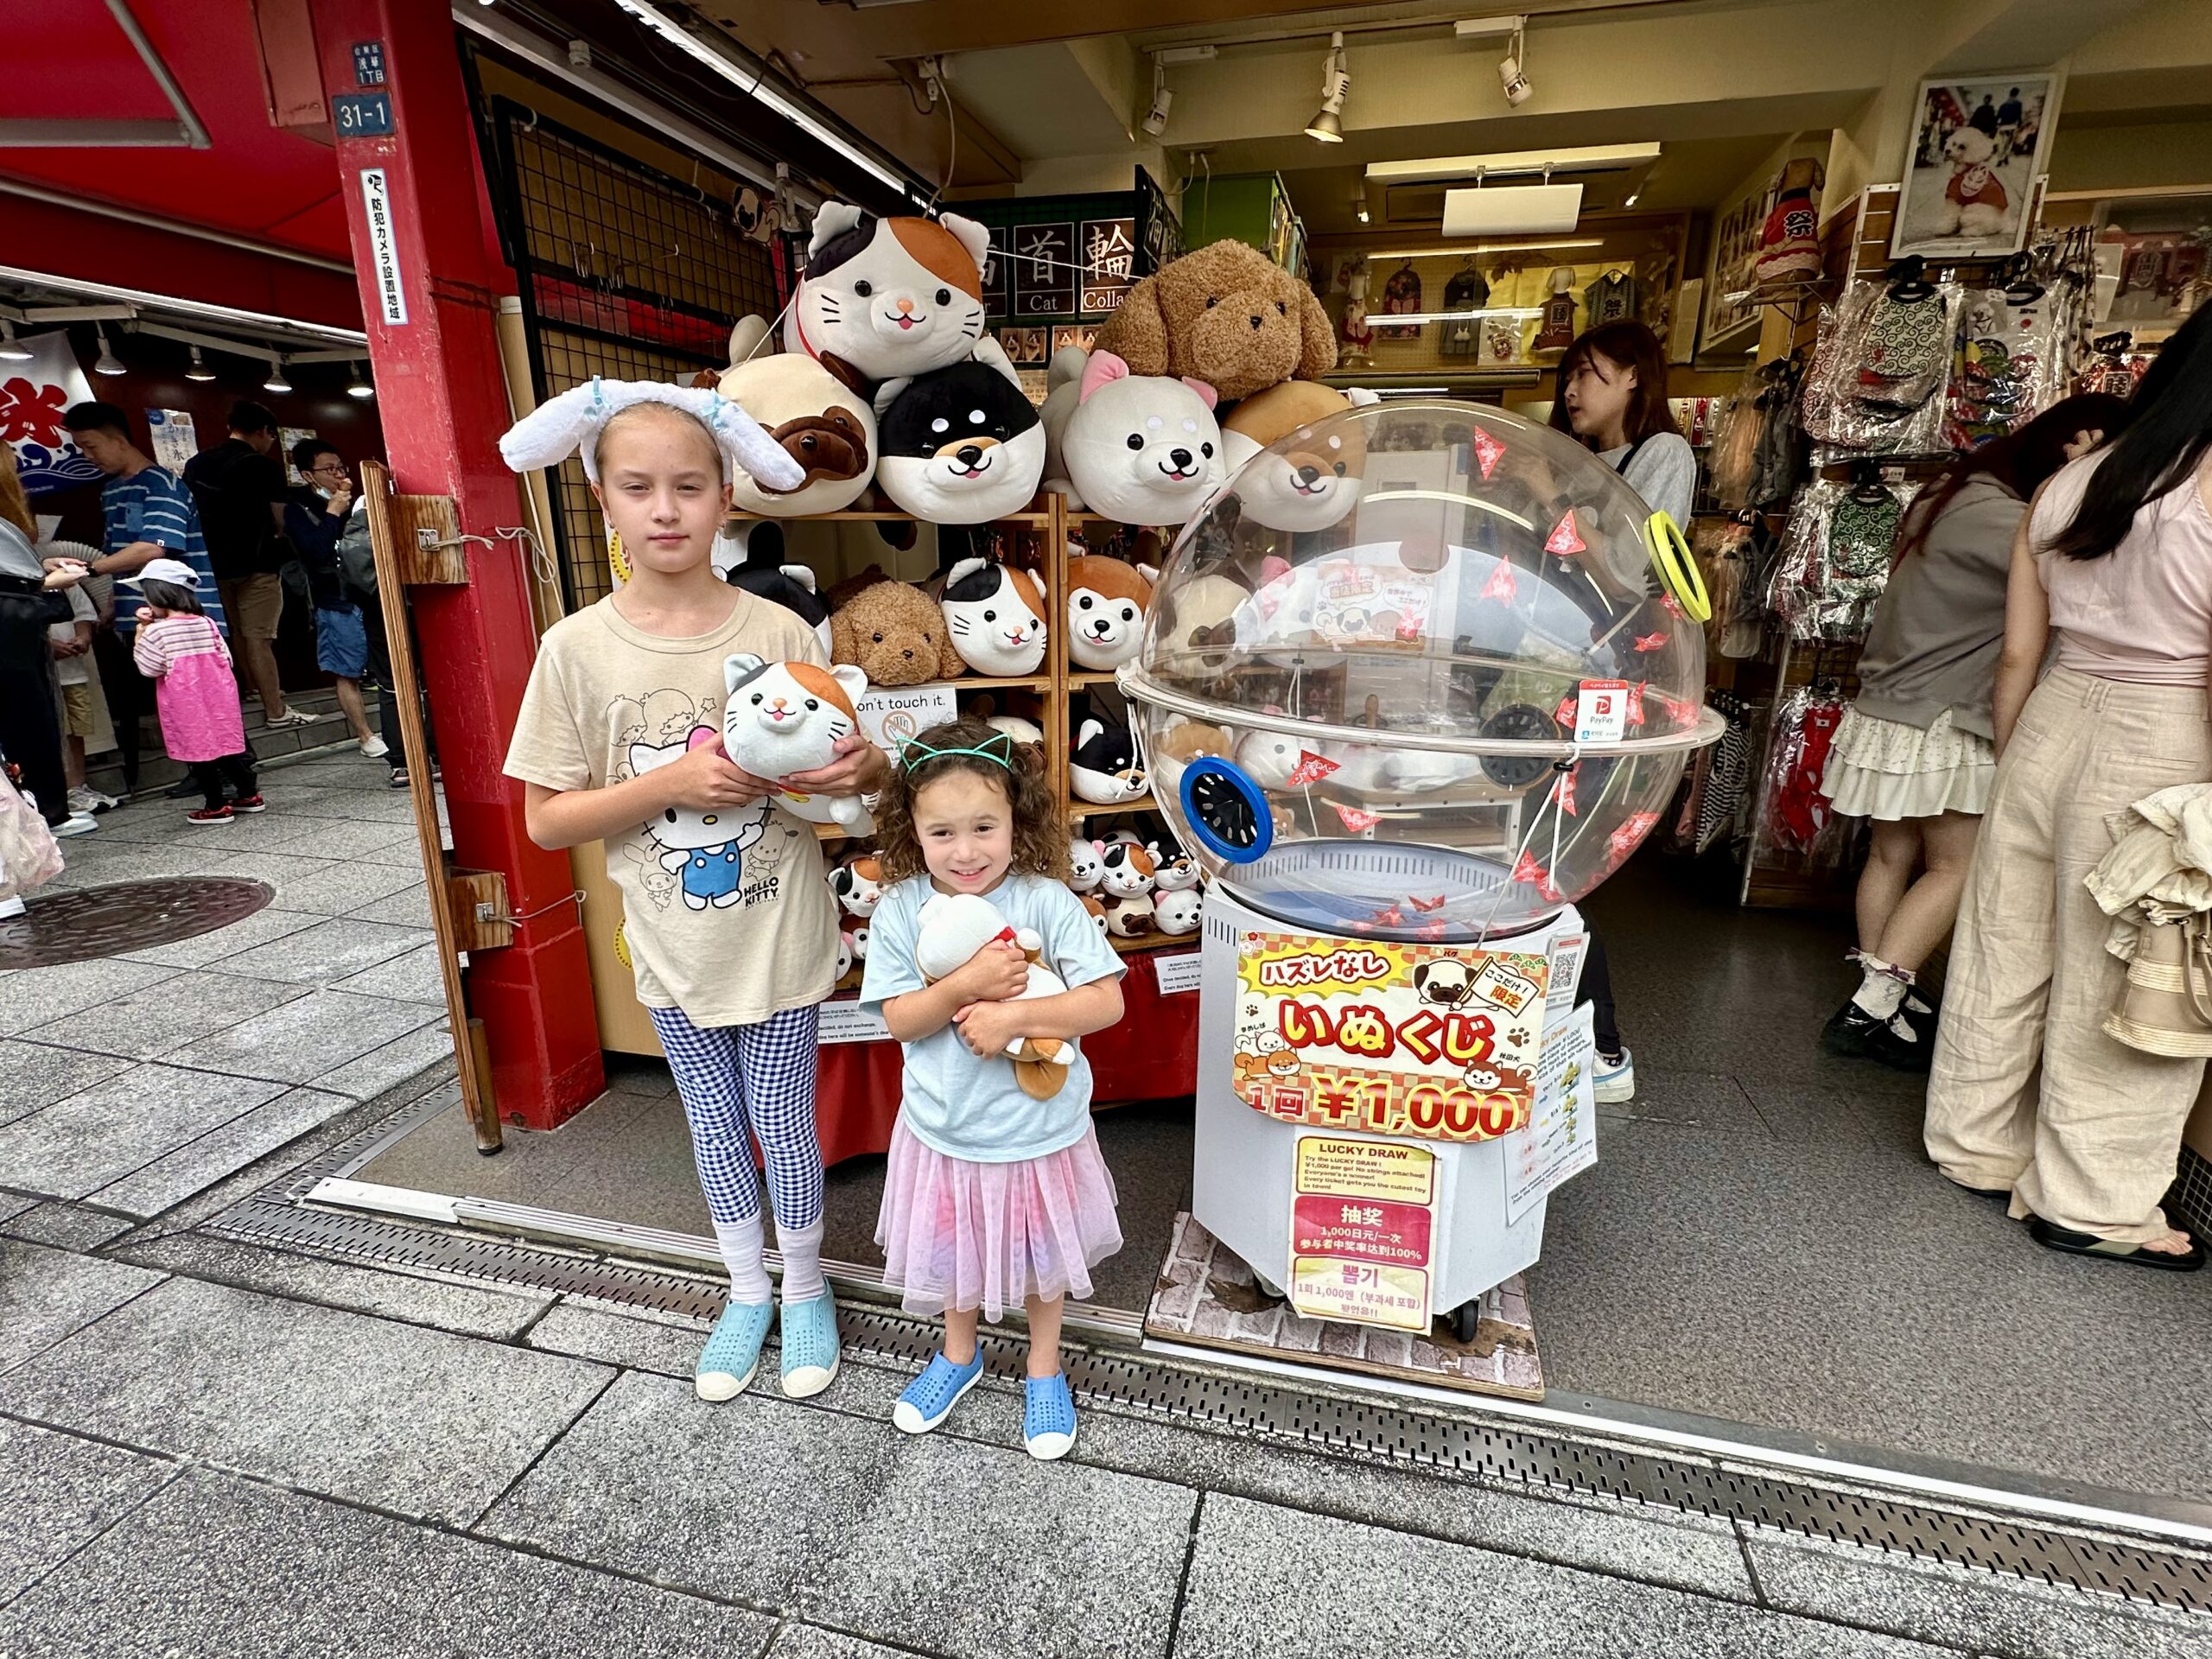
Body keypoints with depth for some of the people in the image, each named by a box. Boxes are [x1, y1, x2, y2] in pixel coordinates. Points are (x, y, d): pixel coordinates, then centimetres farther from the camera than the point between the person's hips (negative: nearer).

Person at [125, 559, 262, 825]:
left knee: (198, 751, 1)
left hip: (185, 704, -5)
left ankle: (216, 806, 4)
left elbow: (148, 667, -7)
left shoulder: (157, 631, -11)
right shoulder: (206, 623, 4)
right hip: (219, 697, 5)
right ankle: (249, 794, 18)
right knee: (226, 744, 14)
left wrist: (140, 633, 0)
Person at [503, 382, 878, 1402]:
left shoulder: (779, 633, -11)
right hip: (674, 948, 2)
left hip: (778, 939, -1)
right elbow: (547, 820, -7)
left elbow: (856, 766, -3)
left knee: (783, 1123, 14)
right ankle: (746, 1291, 43)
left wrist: (864, 769, -27)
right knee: (713, 1126, 19)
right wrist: (673, 783, -22)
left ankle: (805, 1290, 39)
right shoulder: (578, 647, -9)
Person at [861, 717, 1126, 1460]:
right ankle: (958, 1353, 55)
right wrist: (967, 984, -29)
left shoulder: (1047, 902, -20)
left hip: (1039, 1129, -2)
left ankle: (1045, 1366, 49)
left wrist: (1012, 1015, -30)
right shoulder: (900, 910, -14)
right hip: (944, 1131, 2)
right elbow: (899, 1019, -13)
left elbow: (1107, 1001, -22)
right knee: (951, 1254, 25)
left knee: (1040, 1257, 22)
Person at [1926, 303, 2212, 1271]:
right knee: (2119, 989, 5)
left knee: (2007, 947, 15)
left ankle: (1976, 1147, 31)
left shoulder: (2067, 486, 6)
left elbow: (2017, 657, 9)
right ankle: (2090, 1205, 19)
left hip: (2052, 725, 6)